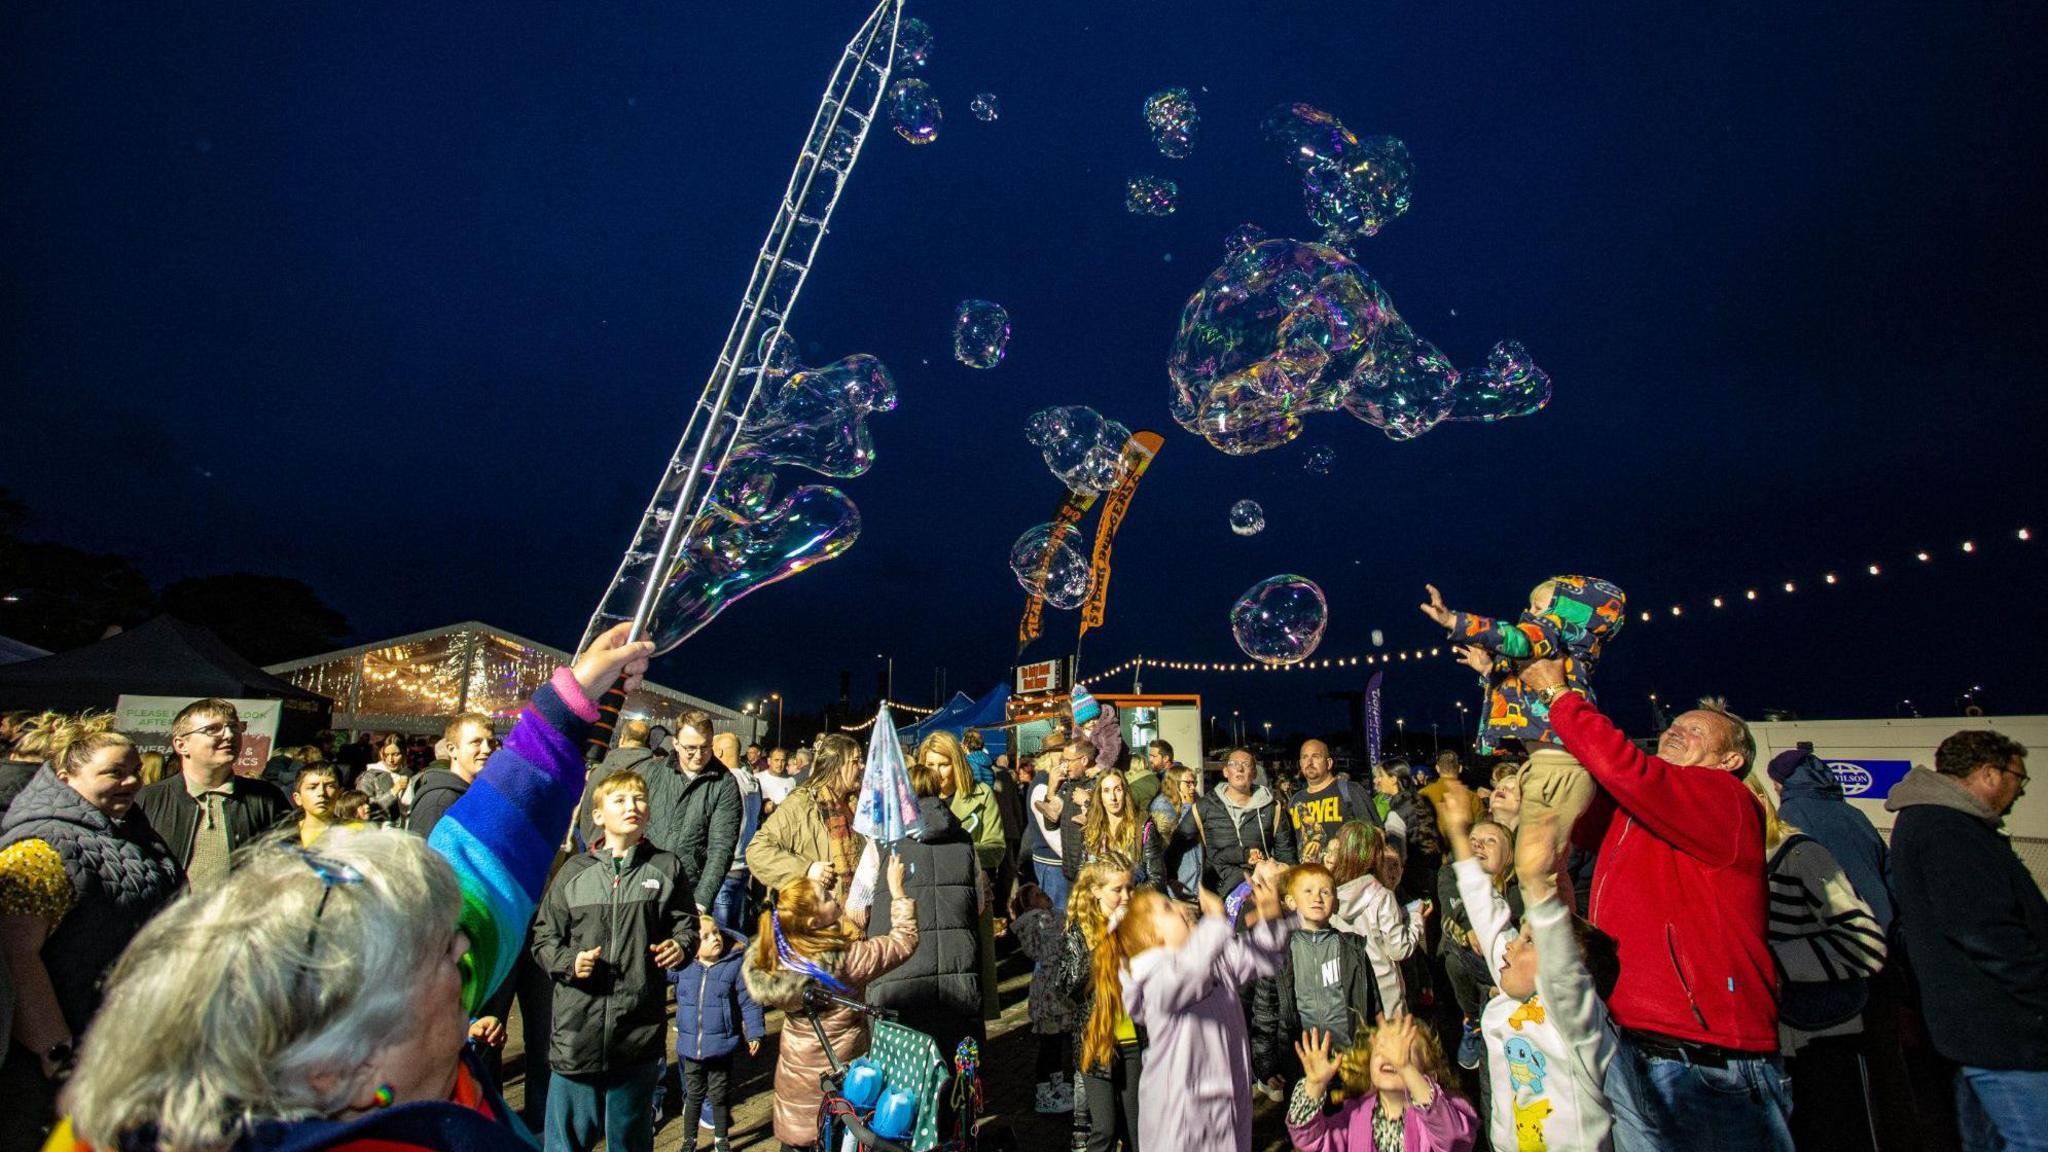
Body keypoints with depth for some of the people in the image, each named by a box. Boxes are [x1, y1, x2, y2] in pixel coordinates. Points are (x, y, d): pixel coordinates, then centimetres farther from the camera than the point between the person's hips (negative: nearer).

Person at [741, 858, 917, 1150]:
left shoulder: (780, 952, -15)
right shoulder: (847, 958, -30)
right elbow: (905, 940, -19)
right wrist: (897, 889, -10)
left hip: (794, 1068, 5)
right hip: (836, 1069, -5)